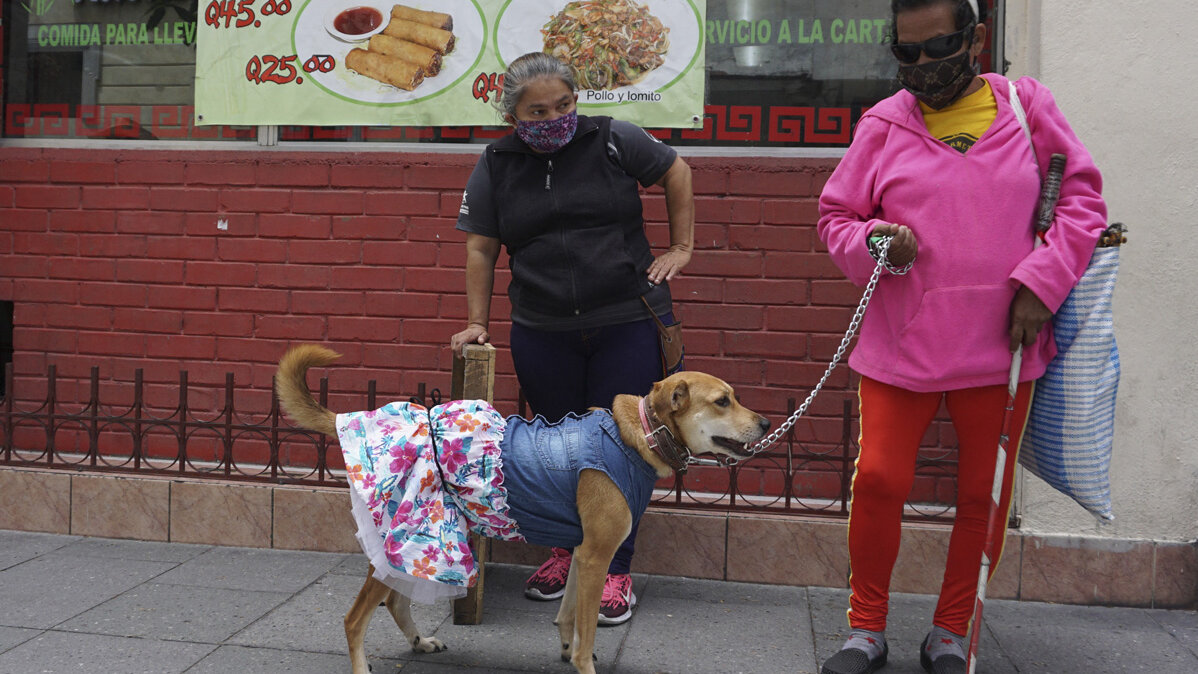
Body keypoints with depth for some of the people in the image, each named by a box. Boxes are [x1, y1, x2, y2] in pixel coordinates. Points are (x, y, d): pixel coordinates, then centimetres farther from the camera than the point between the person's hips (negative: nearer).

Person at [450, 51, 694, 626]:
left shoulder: (613, 141, -1)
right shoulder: (495, 167, 4)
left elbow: (676, 172, 11)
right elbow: (480, 248, 7)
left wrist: (681, 247, 6)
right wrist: (477, 322, 5)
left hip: (628, 324, -2)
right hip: (542, 335, 2)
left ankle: (615, 572, 12)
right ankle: (566, 550, 29)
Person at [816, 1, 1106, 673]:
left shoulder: (1028, 106, 3)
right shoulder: (884, 124, 2)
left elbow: (1084, 196, 6)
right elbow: (836, 215, 7)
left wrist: (1041, 281, -7)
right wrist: (872, 242, -14)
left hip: (1000, 347, 1)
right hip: (901, 346, -1)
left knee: (984, 494, 9)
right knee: (878, 481, -2)